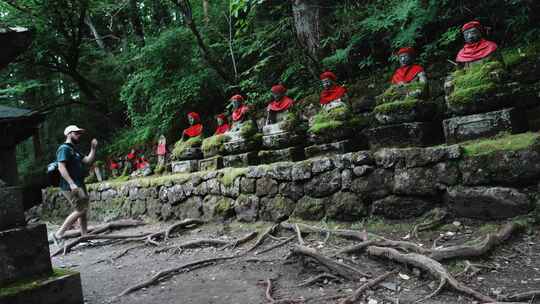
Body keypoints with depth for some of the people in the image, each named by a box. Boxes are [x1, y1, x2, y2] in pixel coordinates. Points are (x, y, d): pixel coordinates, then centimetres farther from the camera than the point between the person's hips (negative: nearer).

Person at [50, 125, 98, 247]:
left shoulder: (74, 150, 21)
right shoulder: (64, 148, -9)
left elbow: (88, 161, 17)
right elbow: (61, 167, -19)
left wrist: (93, 148, 7)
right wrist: (71, 183, -26)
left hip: (79, 186, 10)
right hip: (71, 187, -10)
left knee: (84, 210, 9)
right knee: (80, 210, -12)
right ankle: (58, 234, -4)